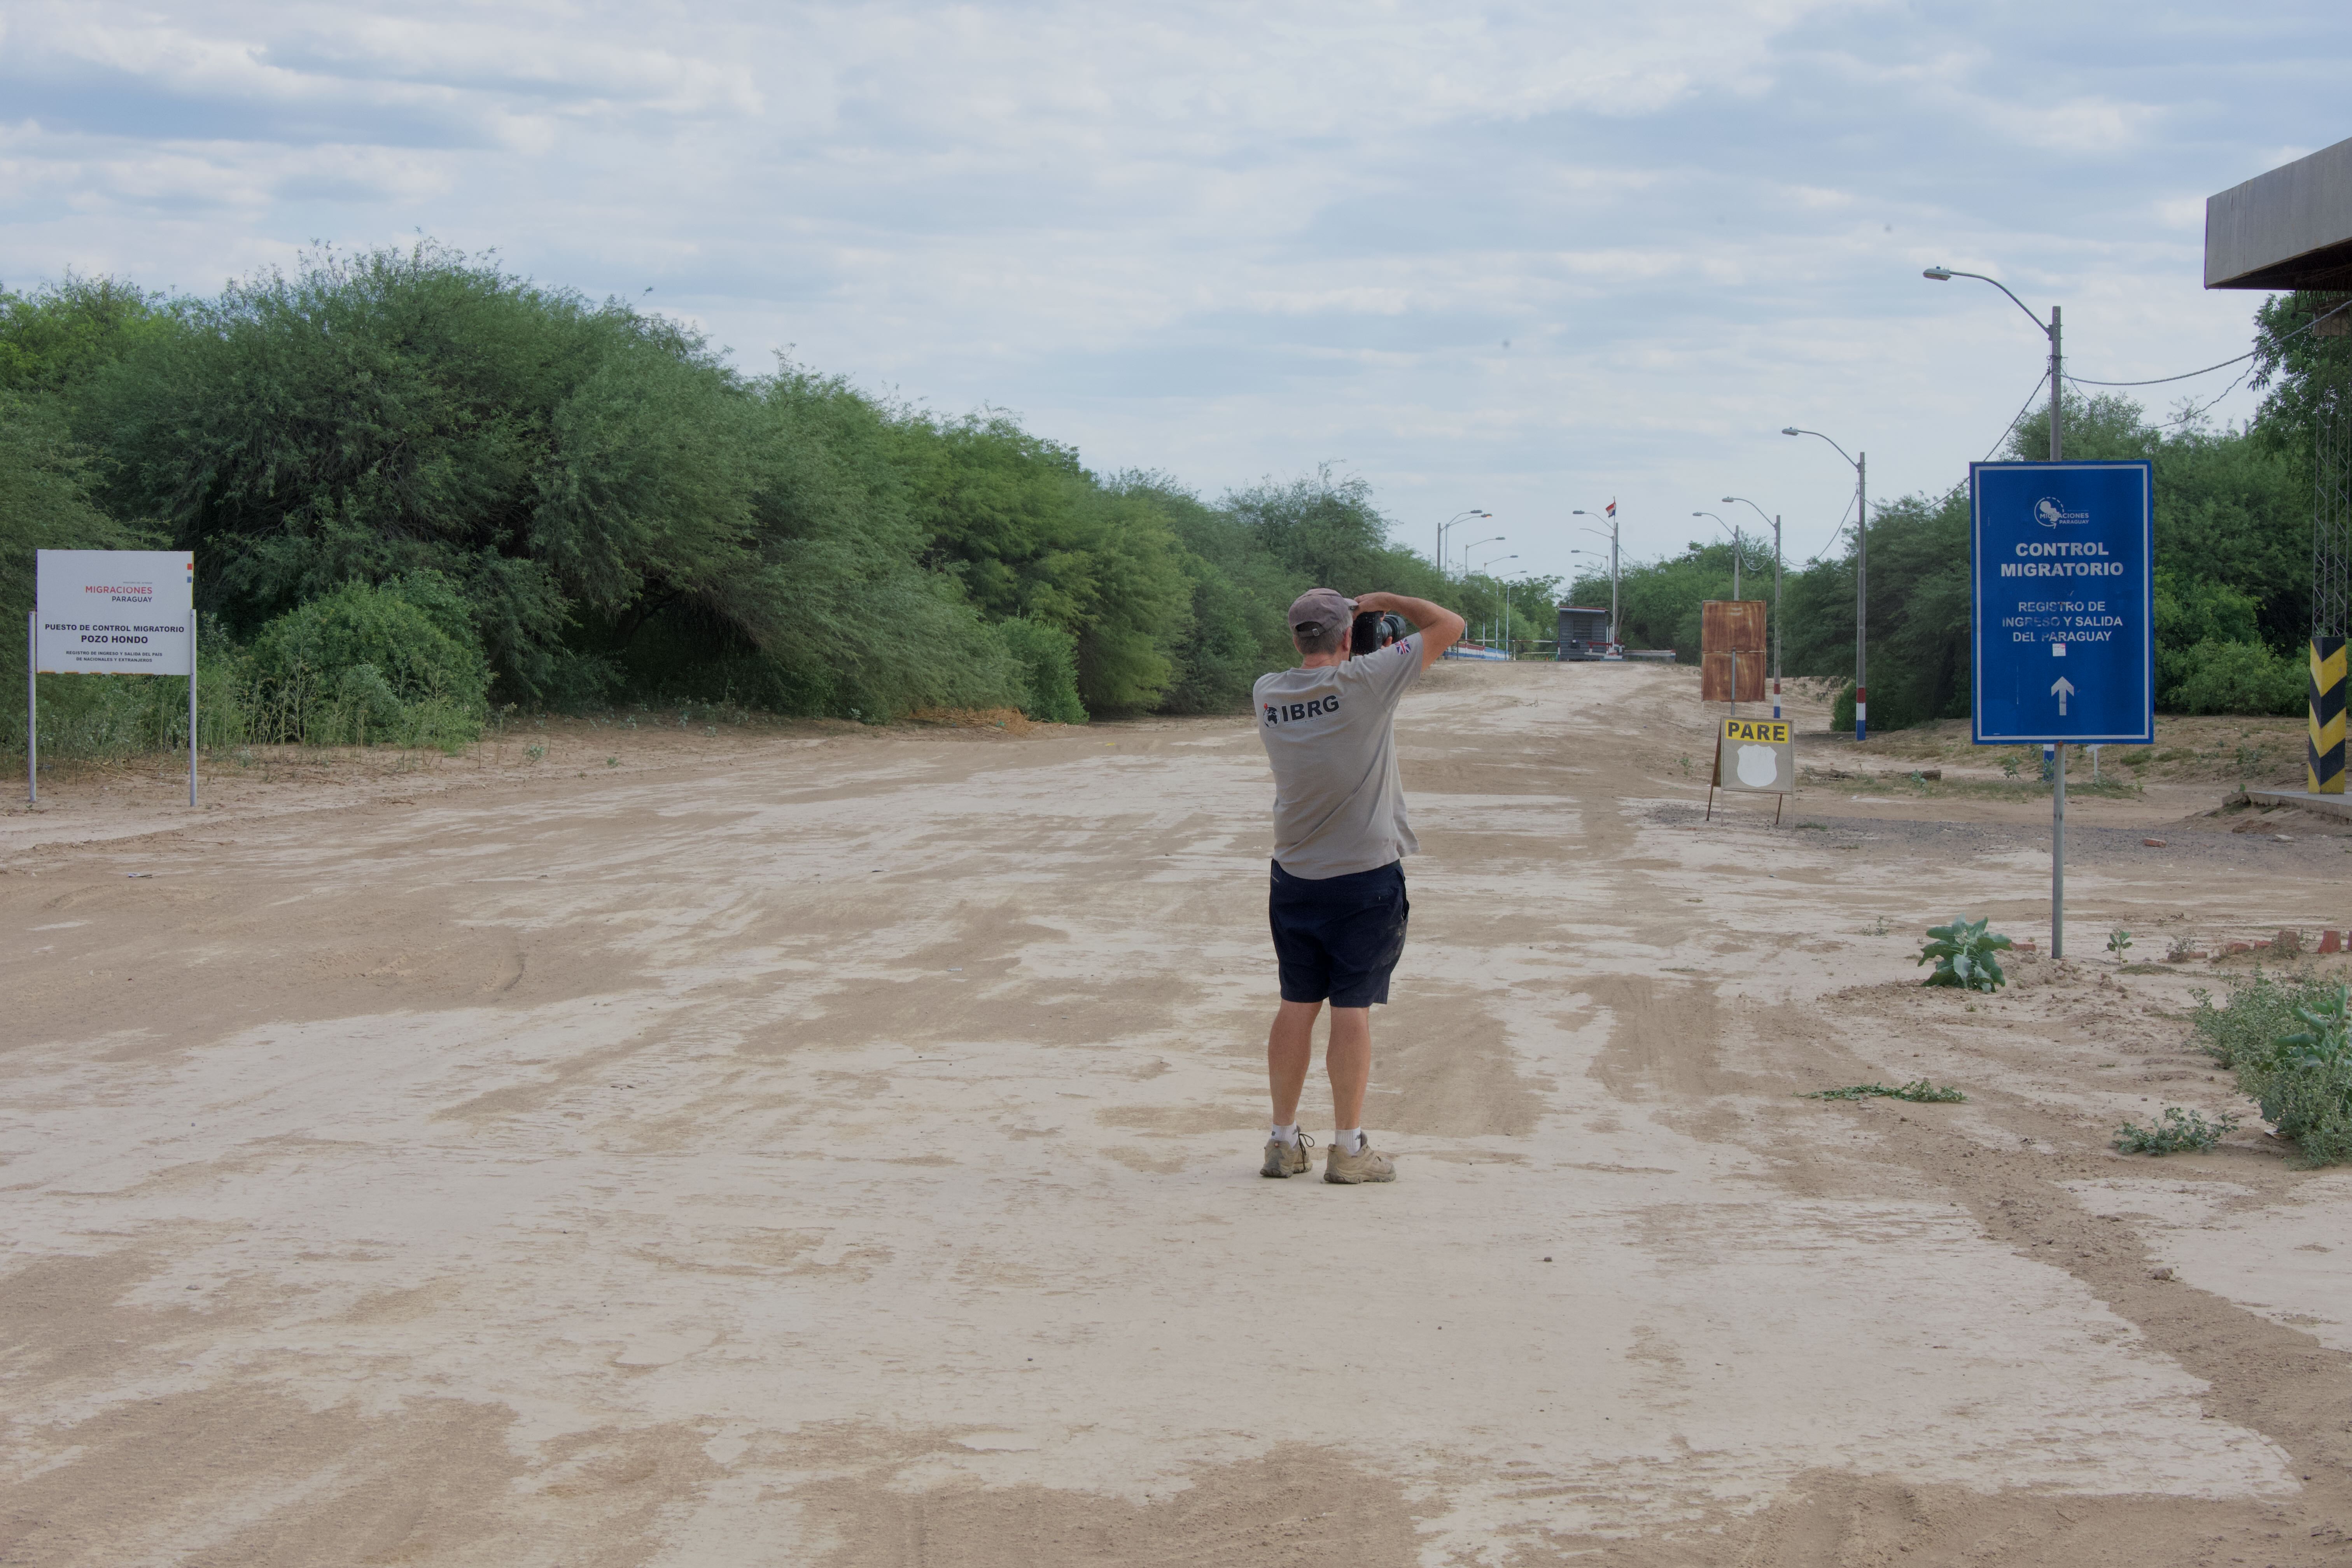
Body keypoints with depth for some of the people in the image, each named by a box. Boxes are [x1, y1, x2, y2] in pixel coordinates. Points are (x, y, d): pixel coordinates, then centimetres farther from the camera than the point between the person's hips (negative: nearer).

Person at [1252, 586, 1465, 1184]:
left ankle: (1284, 1141, 16)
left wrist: (1382, 654, 22)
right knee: (1352, 1010, 0)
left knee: (1297, 1006, 11)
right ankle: (1348, 1149, 5)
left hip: (1294, 877, 4)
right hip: (1366, 878, -4)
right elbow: (1449, 625, -8)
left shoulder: (1267, 694, -2)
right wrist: (1386, 602, 5)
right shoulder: (1365, 682, -15)